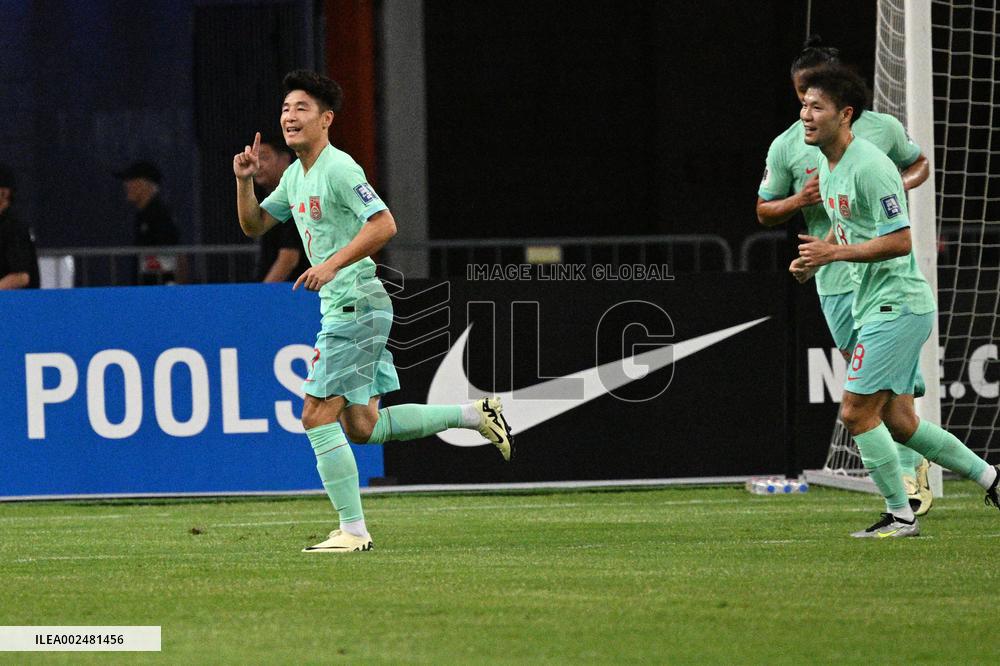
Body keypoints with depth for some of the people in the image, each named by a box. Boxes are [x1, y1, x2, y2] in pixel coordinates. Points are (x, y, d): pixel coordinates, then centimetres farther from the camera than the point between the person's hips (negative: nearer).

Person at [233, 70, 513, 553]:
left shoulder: (339, 168, -13)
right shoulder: (295, 175, 16)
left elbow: (384, 225, -22)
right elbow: (253, 225, 24)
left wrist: (331, 264, -26)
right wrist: (245, 181, 6)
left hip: (356, 305, -10)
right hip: (342, 309, 10)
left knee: (318, 416, -10)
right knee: (362, 427, 10)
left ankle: (353, 530, -5)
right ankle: (475, 414, 18)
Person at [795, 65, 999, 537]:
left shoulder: (869, 166, -19)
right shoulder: (827, 167, 11)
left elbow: (900, 241, -23)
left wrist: (835, 252, -23)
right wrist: (815, 255, 9)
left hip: (897, 305, -10)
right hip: (874, 307, 10)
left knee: (857, 413, -9)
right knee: (898, 422, 10)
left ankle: (900, 514, 0)